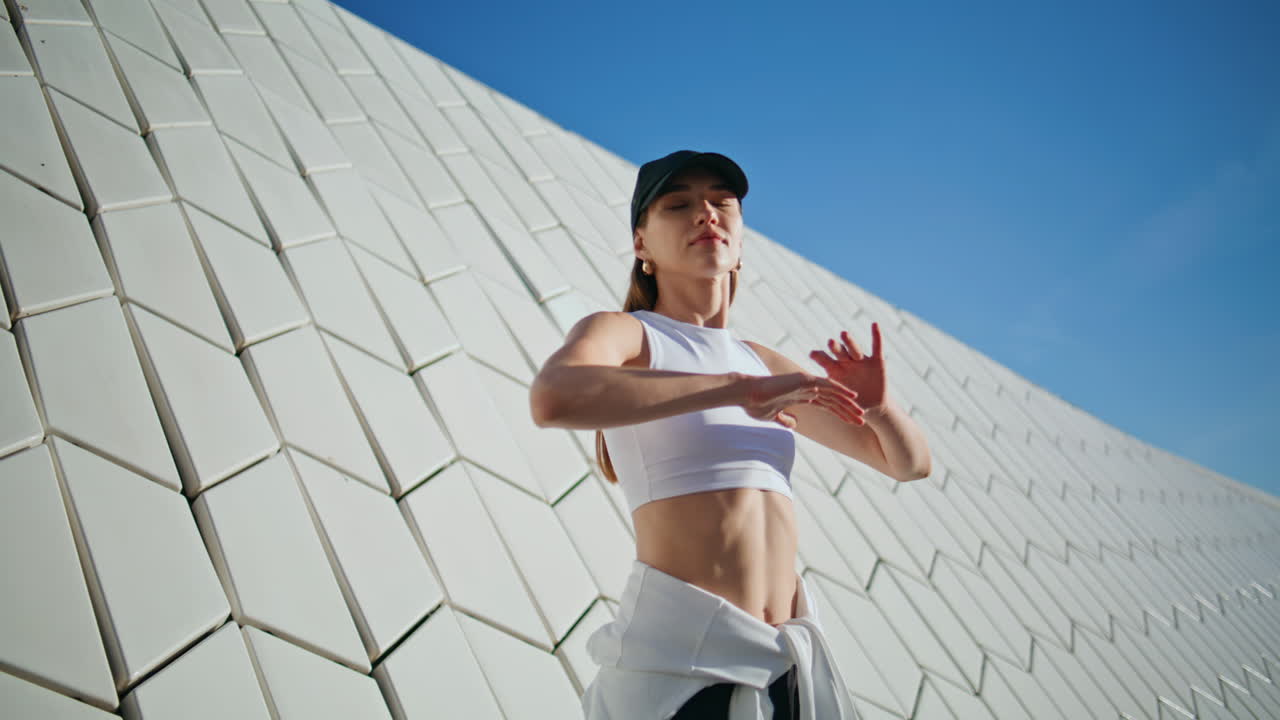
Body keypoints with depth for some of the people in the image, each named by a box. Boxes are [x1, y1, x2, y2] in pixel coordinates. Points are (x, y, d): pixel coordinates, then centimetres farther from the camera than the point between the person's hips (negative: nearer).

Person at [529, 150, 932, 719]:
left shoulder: (764, 364, 13)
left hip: (791, 663, 6)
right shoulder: (619, 332, -2)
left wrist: (877, 404, -4)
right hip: (678, 655, -6)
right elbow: (553, 399, -27)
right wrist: (740, 389, -24)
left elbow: (909, 462, 18)